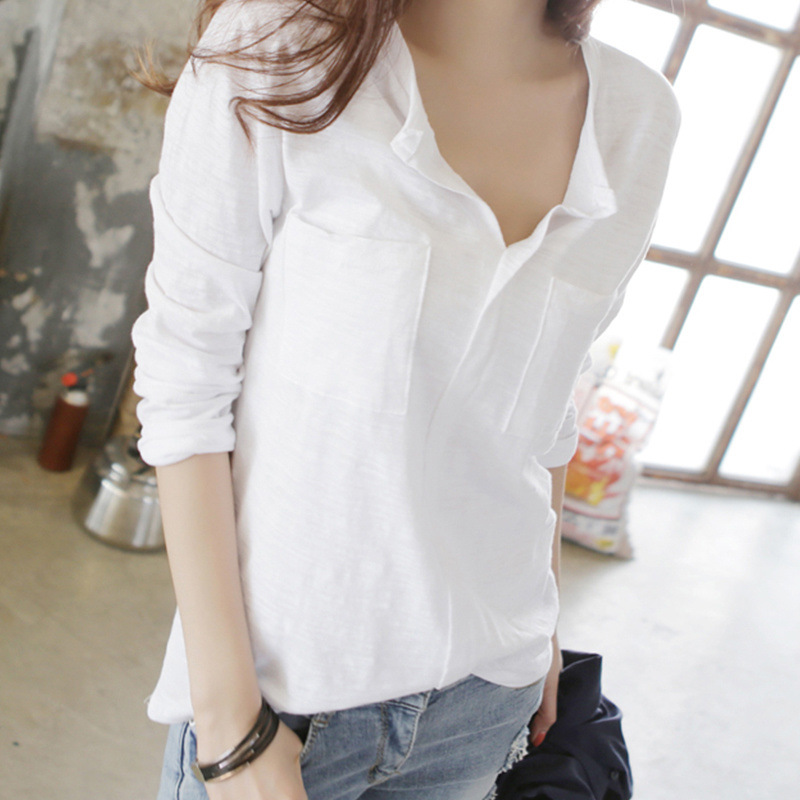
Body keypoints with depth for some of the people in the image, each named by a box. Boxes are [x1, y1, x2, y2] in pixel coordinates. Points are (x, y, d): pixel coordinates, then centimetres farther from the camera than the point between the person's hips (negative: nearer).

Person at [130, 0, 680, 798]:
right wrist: (229, 718, -13)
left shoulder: (640, 116, -1)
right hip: (281, 671, -3)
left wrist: (543, 627, 15)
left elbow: (544, 411, 8)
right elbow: (185, 385, -12)